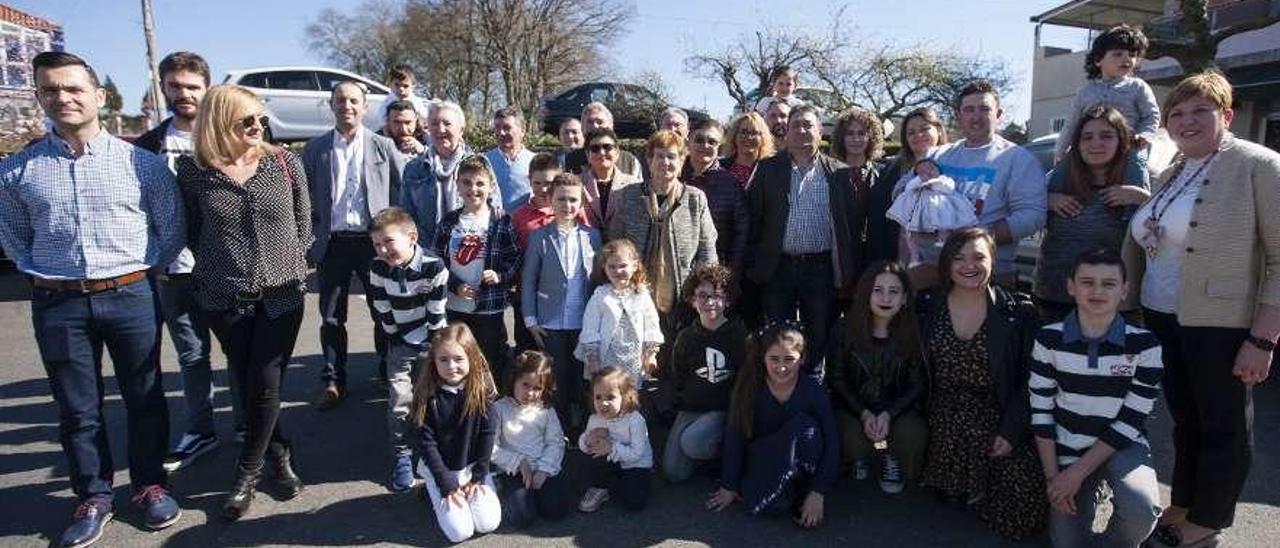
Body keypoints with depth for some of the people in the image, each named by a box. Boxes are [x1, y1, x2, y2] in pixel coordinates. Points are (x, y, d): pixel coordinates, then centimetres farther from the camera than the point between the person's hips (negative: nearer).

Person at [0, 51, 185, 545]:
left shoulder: (142, 162, -3)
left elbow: (172, 227, 5)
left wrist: (140, 268, 3)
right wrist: (42, 273, 5)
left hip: (130, 297, -1)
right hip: (57, 304, 1)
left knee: (144, 398, 10)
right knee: (77, 409, 11)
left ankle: (150, 485, 27)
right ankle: (93, 496, 27)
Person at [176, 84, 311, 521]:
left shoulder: (285, 164, -3)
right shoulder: (192, 170, -4)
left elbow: (303, 222, 6)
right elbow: (193, 230, 7)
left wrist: (291, 265, 7)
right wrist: (213, 267, 4)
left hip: (282, 294, 0)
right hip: (224, 298, 1)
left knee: (265, 386, 1)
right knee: (249, 384, 10)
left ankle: (247, 474, 18)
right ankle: (279, 456, 30)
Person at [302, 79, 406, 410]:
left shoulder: (383, 147, 2)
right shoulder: (314, 149, 5)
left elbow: (405, 191, 2)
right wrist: (310, 243, 2)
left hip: (374, 241, -1)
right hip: (332, 243, 1)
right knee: (331, 318, 9)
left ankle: (390, 372, 26)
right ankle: (333, 382, 22)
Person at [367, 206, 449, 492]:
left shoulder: (434, 267, -23)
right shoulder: (378, 268, -11)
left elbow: (436, 312, -17)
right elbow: (382, 312, -4)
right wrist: (396, 338, -1)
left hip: (430, 342, -2)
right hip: (400, 344, 2)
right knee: (399, 400, -2)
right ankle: (402, 456, 14)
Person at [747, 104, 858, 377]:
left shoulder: (839, 173, 5)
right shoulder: (768, 169, 5)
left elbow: (852, 224, 3)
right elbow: (753, 219, 3)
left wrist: (850, 272, -2)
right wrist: (753, 266, -3)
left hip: (822, 268, 0)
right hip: (778, 267, 0)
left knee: (818, 338, 10)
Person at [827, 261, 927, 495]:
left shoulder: (913, 333, -8)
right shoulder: (844, 329, -9)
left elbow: (917, 384, -5)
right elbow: (837, 379, -3)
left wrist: (888, 414, -20)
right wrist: (864, 414, -16)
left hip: (899, 407, 0)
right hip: (854, 406, 0)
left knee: (912, 436, -31)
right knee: (853, 441, -29)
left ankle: (891, 459, 8)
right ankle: (861, 457, 12)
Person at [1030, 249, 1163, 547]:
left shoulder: (1144, 345, -11)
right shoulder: (1049, 339, -8)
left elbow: (1131, 421, -11)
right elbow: (1040, 411, -4)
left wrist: (1078, 471, -16)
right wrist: (1052, 475, -11)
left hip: (1122, 446, -1)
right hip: (1066, 449, 1)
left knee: (1140, 510, -31)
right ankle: (1089, 492, 30)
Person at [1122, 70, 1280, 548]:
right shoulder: (1169, 177, 10)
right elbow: (1140, 244, 15)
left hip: (1221, 326, -6)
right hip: (1161, 320, 6)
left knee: (1224, 426, 10)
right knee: (1184, 420, 18)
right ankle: (1183, 506, 34)